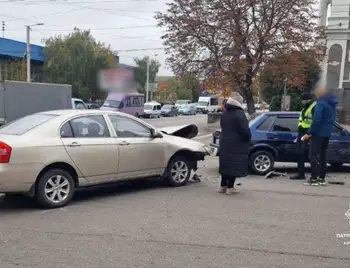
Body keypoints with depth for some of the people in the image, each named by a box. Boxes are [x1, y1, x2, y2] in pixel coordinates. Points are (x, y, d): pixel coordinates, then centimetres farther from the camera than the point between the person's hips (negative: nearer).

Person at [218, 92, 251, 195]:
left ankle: (223, 186, 18)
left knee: (226, 164, 14)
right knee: (234, 166, -1)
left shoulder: (224, 113, 11)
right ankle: (230, 187, 0)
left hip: (225, 143, 8)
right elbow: (245, 129, -18)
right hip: (237, 144, -8)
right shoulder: (239, 113, -15)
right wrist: (248, 138, -2)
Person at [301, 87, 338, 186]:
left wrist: (309, 133, -18)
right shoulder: (332, 104, 15)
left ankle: (314, 179, -6)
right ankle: (322, 178, 16)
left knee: (314, 156, -5)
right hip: (327, 133, 9)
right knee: (323, 155, 13)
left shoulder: (321, 103, -15)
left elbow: (316, 120, -23)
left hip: (319, 133, -9)